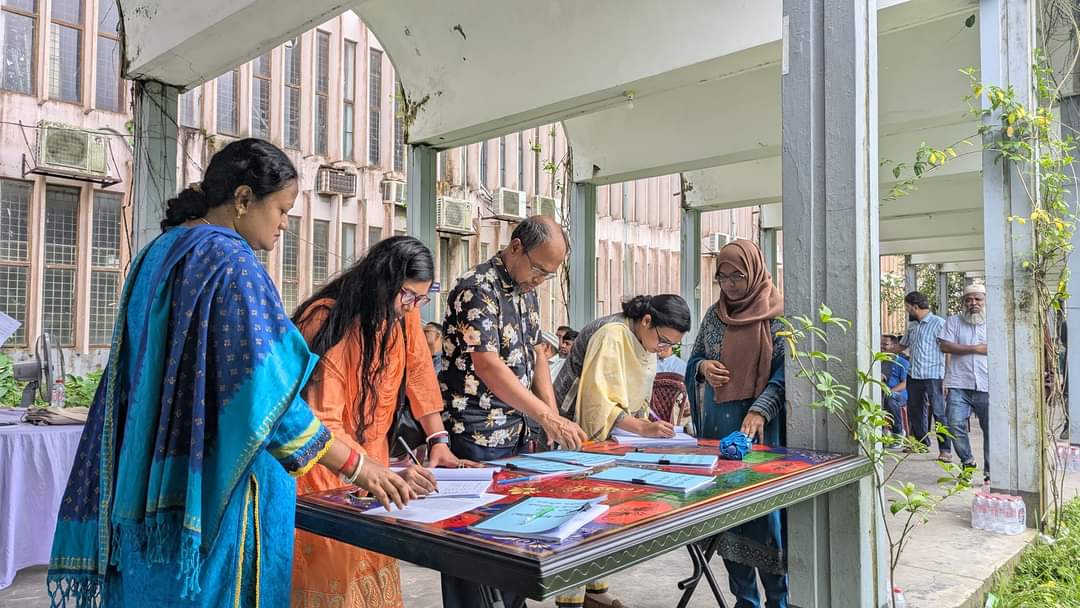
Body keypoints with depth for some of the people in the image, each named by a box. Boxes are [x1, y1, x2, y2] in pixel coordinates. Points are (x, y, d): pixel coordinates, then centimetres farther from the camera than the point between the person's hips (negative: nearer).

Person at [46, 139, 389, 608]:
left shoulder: (159, 254, 10)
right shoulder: (230, 261, -17)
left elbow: (142, 380, 16)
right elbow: (264, 394, -22)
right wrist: (357, 467, -15)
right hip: (216, 490, -8)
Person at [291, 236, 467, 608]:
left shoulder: (403, 313, -5)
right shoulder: (327, 322, -24)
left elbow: (419, 373, 4)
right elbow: (322, 424, -28)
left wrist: (438, 440, -6)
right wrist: (387, 474, -37)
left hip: (369, 460, 5)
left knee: (373, 570, 9)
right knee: (331, 574, 2)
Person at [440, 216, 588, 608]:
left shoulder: (526, 292, 10)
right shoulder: (477, 289, -17)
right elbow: (488, 366, -25)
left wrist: (554, 417, 3)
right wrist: (548, 419, -24)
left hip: (514, 433, 8)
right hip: (475, 439, -8)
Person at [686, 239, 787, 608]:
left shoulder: (777, 316, -4)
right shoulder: (714, 314, 11)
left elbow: (784, 373, -9)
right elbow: (693, 361, 18)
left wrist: (760, 410, -23)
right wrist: (703, 366, -6)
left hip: (758, 426, -5)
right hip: (716, 426, 5)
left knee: (763, 508, -2)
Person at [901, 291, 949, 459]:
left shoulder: (938, 323, -8)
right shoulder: (912, 326, 15)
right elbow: (902, 345, 30)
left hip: (933, 376, -8)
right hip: (914, 376, 8)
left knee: (939, 413, -5)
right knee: (914, 411, 15)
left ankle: (945, 450, -1)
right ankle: (921, 442, 30)